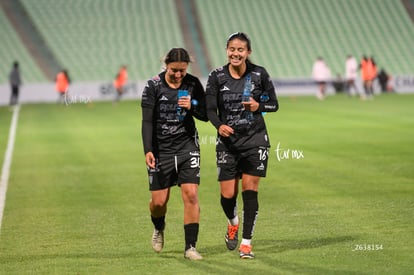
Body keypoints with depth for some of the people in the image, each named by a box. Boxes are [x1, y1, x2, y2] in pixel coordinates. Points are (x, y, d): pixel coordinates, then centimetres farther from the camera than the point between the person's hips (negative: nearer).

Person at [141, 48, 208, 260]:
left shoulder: (193, 84, -1)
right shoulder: (153, 86, -7)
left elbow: (205, 115, 3)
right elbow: (147, 121, -7)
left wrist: (192, 107, -18)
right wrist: (148, 151, -16)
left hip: (187, 146, 1)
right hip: (160, 149, -1)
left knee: (191, 194, -11)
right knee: (158, 201, 1)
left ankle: (190, 247, -5)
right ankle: (159, 229, 36)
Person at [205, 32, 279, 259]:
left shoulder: (259, 74, -4)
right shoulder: (216, 77, -4)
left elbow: (274, 104, 5)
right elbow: (210, 109, -6)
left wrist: (259, 106, -17)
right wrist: (219, 125, -26)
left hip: (255, 140, -1)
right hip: (228, 141, 1)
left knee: (250, 190, -6)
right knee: (228, 194, 0)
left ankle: (246, 243, 2)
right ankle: (233, 224, 36)